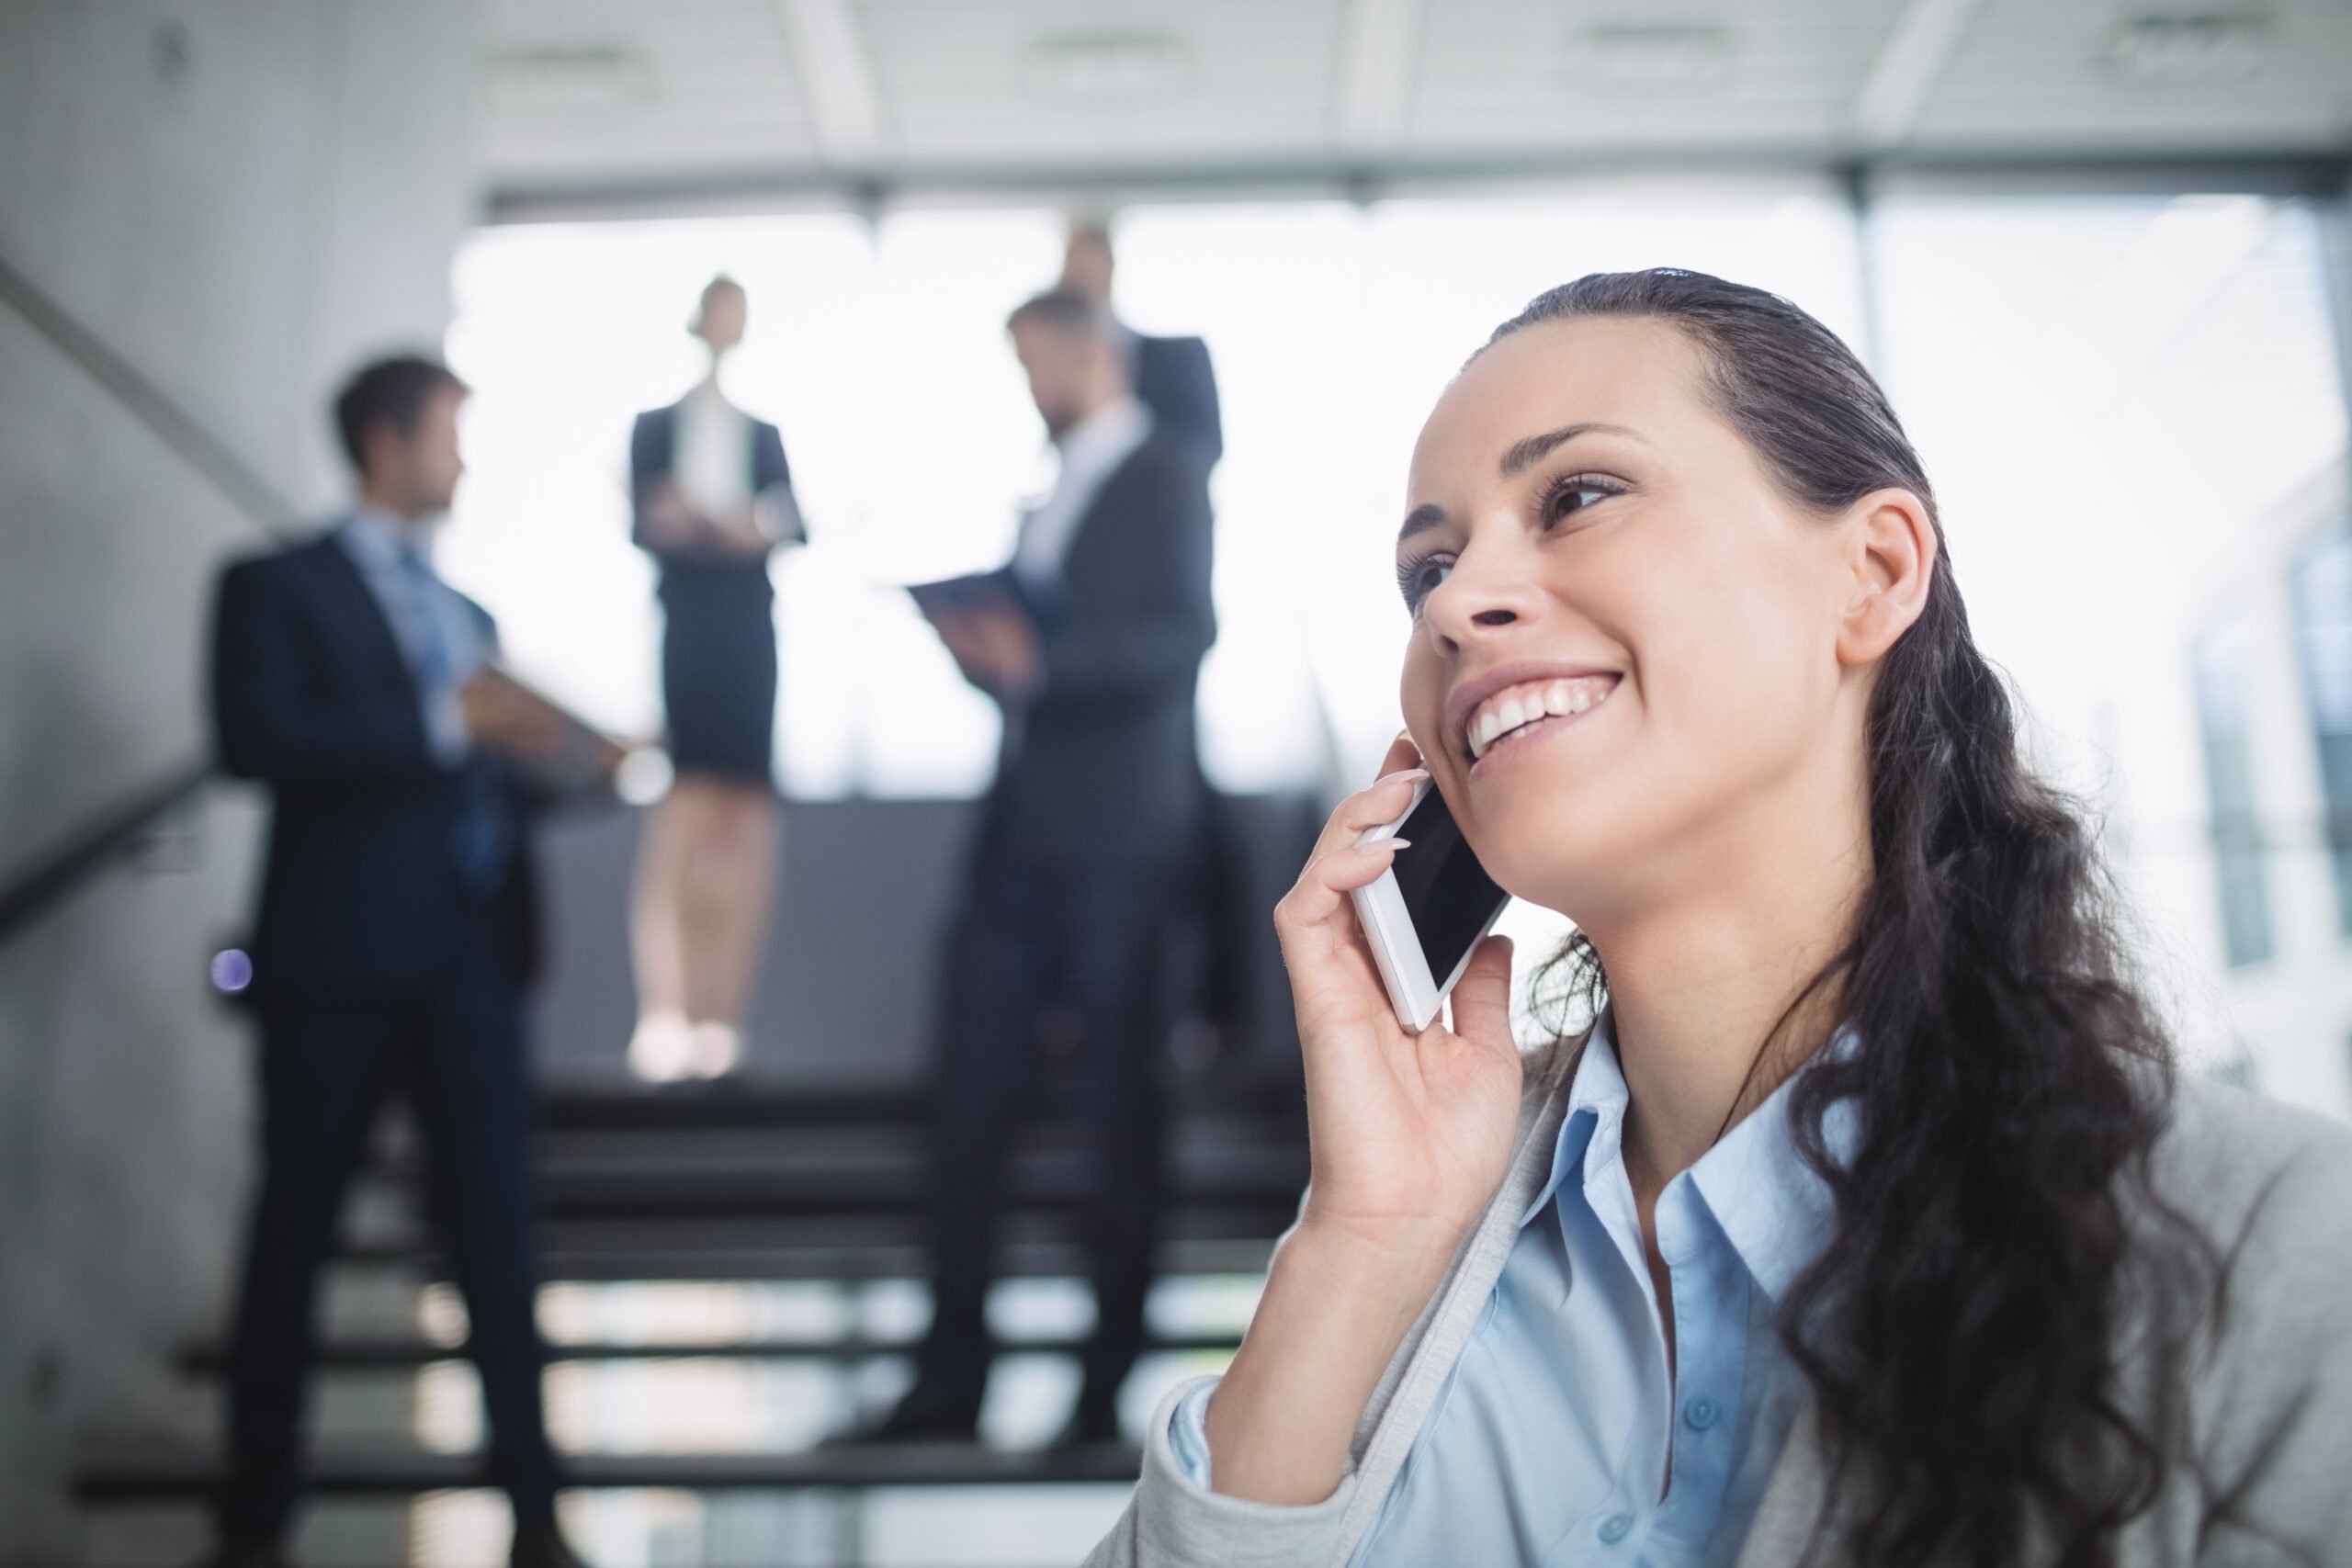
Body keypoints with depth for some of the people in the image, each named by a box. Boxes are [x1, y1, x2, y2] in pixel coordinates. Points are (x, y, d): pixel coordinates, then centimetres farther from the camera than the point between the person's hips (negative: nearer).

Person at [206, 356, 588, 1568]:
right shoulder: (277, 589, 1)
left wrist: (528, 752, 2)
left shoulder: (463, 607, 19)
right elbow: (254, 739, -16)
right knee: (295, 1230, 6)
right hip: (341, 955, -4)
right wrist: (446, 722, -21)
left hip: (472, 954, 4)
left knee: (500, 1226, 2)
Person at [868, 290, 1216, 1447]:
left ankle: (1106, 1386, 15)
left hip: (1113, 831, -7)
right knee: (969, 1096, 6)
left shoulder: (1166, 474, -3)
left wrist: (1036, 663, -26)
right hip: (1022, 820, 7)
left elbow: (1184, 635, -16)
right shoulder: (1061, 484, 20)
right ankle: (950, 1376, 15)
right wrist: (986, 644, 3)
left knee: (1117, 1106, 2)